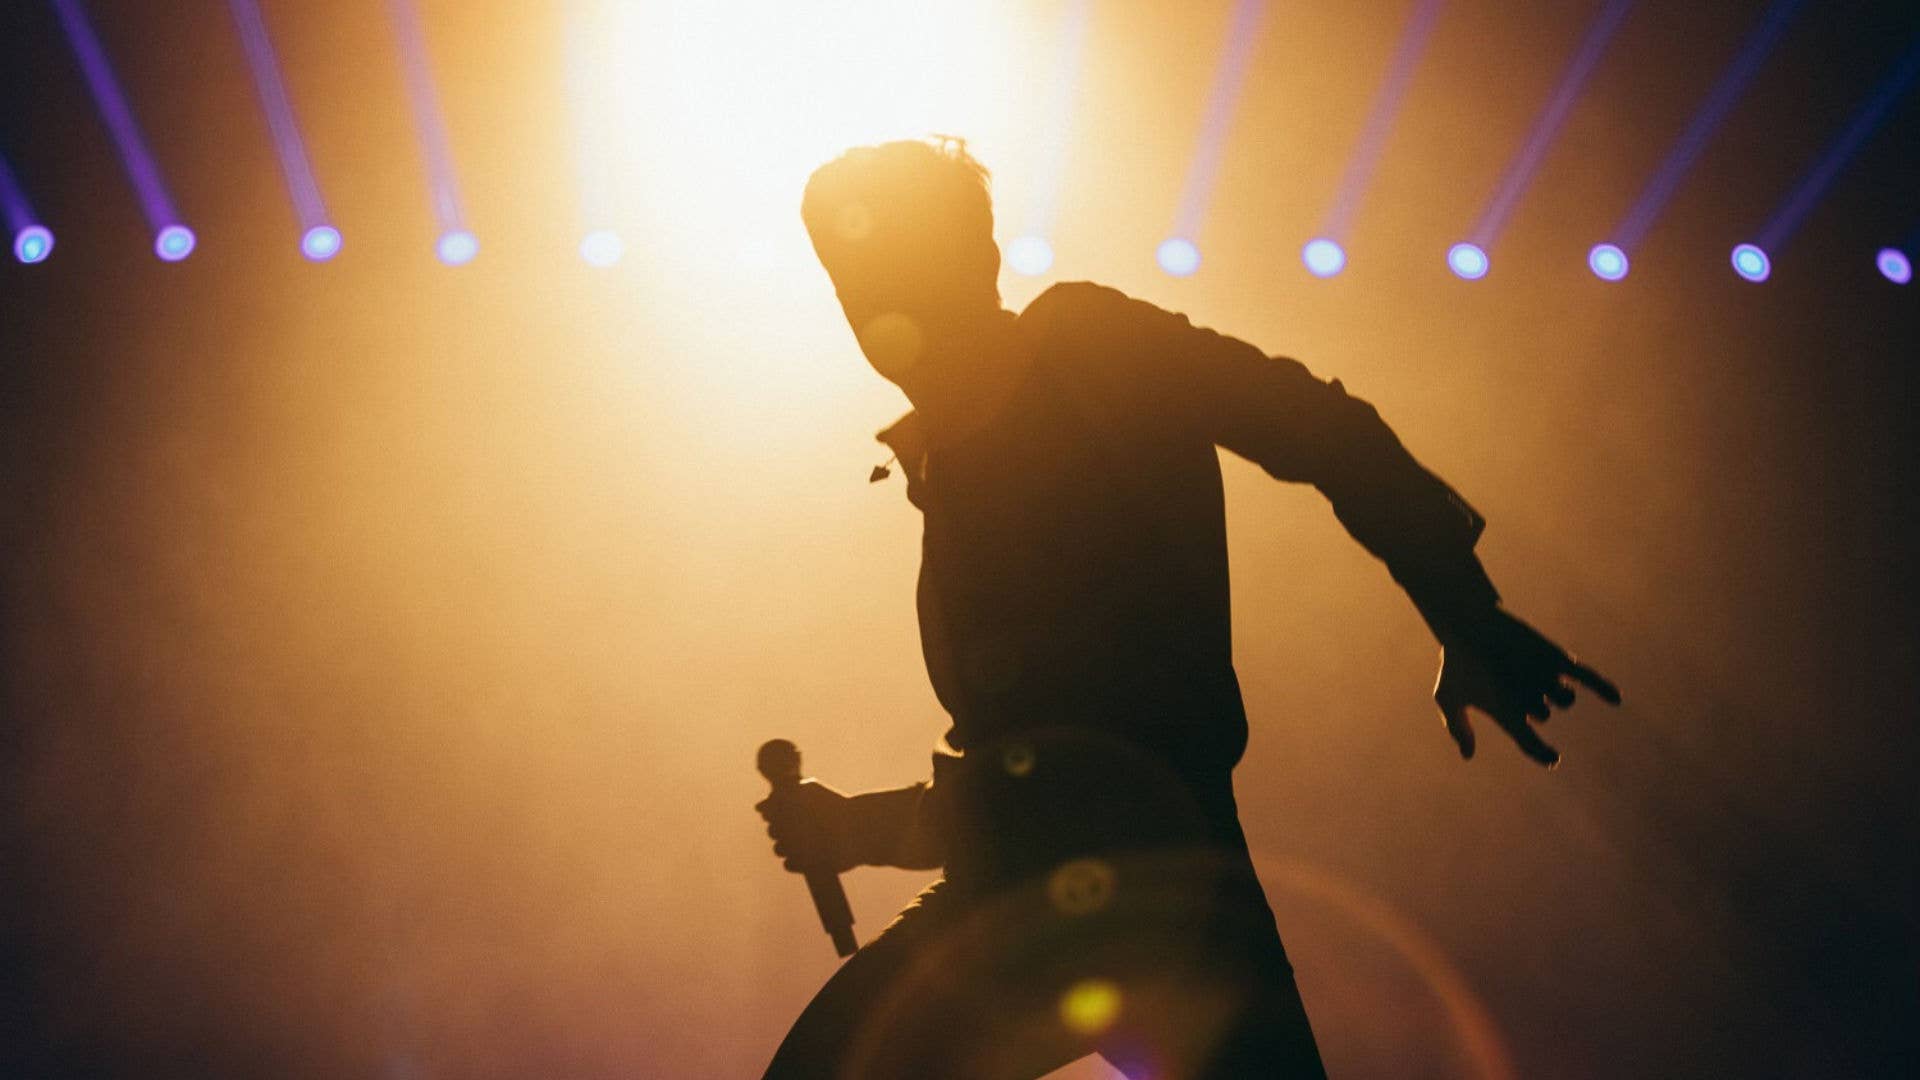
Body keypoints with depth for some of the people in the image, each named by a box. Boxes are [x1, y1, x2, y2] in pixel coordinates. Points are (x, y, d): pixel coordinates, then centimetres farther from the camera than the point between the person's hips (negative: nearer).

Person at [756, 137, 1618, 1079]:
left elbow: (1323, 430, -6)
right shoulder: (952, 472, 25)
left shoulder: (1085, 342, 7)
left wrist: (1468, 620, -15)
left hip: (1138, 850, -7)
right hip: (1013, 891, 7)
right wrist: (859, 831, 21)